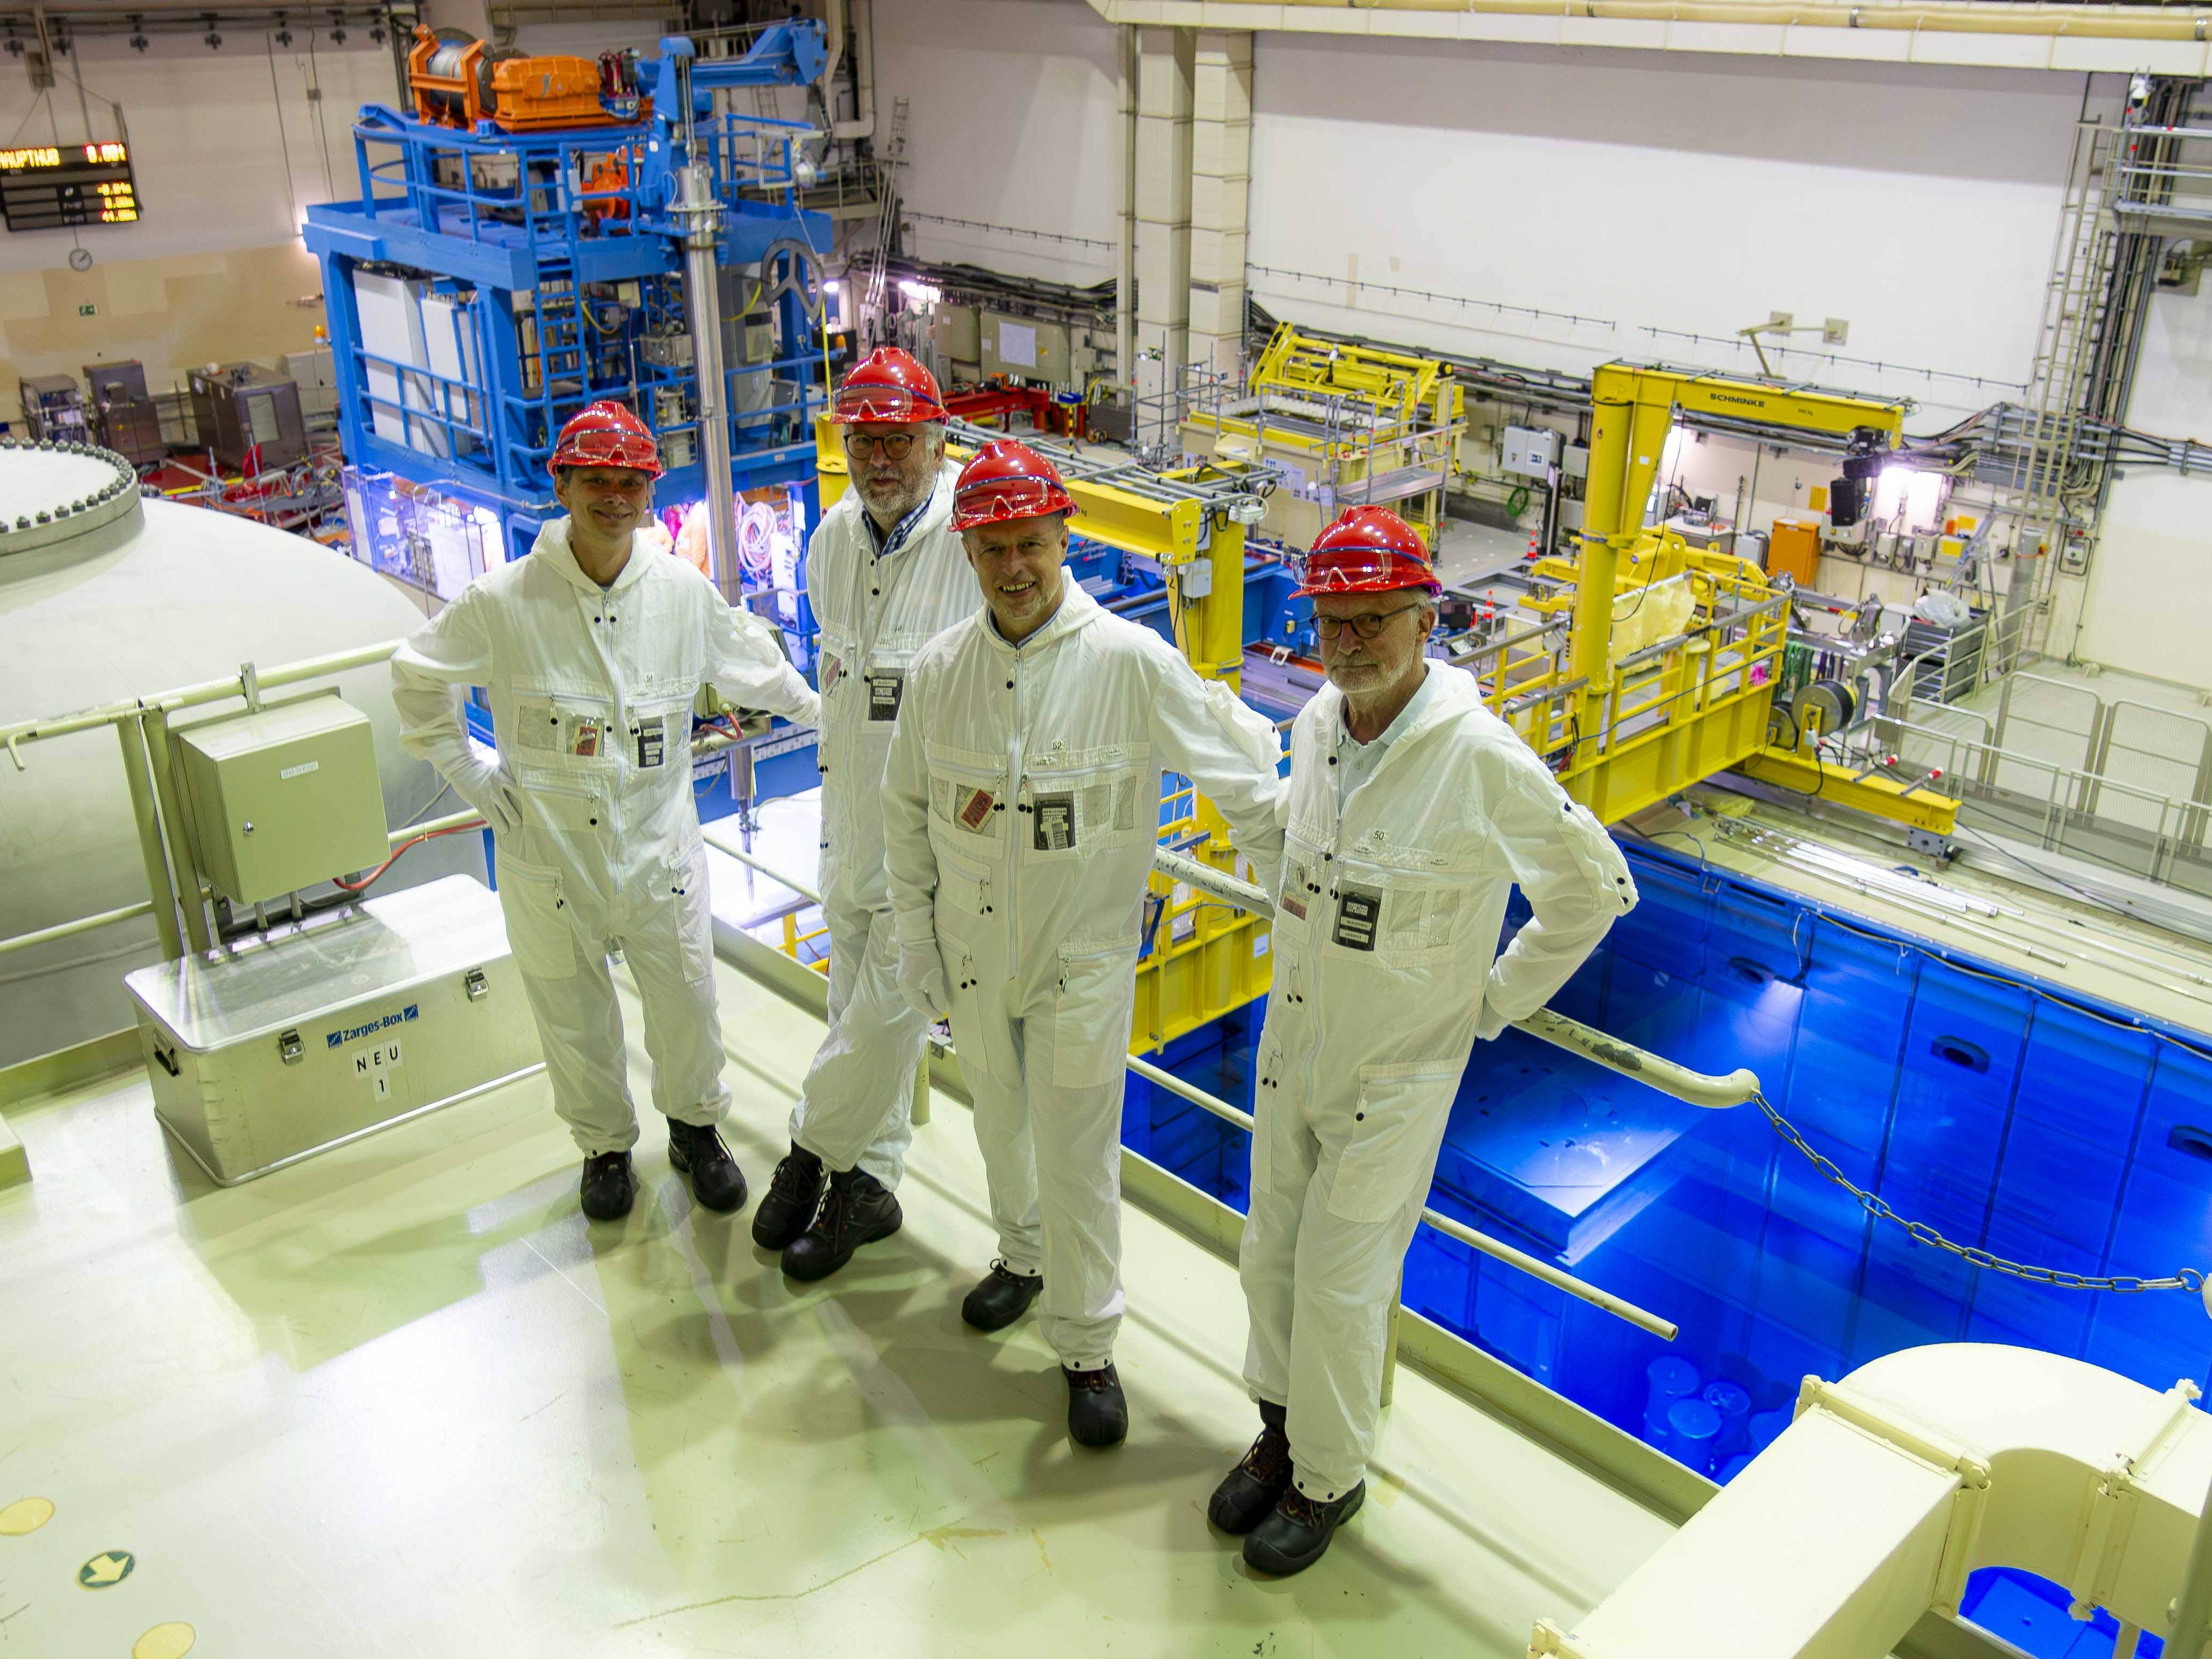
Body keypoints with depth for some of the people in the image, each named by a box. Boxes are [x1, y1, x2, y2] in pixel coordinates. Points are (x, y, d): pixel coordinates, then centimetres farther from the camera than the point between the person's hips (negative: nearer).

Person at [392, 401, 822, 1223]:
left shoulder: (684, 591, -6)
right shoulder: (502, 601, -13)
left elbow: (751, 665, 14)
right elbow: (416, 678, 4)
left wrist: (823, 710, 23)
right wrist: (470, 772, 1)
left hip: (659, 843, 1)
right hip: (549, 852, -1)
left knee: (687, 1000, 11)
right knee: (573, 1012, 14)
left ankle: (695, 1126, 39)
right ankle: (605, 1143, 39)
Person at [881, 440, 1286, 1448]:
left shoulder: (1132, 664, -17)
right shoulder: (938, 671, -6)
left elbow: (1243, 772, -7)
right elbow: (905, 809, 6)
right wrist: (915, 940, 6)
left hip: (1082, 955, -4)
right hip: (972, 951, 4)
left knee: (1076, 1154, 2)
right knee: (1000, 1120, 23)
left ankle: (1087, 1345, 22)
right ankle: (1023, 1256, 50)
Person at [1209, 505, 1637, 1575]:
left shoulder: (1481, 757, -23)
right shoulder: (1315, 724, -4)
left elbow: (1595, 888, -11)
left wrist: (1493, 1003, -6)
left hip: (1395, 1071, -6)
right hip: (1292, 1041, 6)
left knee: (1338, 1283, 5)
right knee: (1270, 1253, 18)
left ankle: (1328, 1478, 29)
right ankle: (1282, 1427, 42)